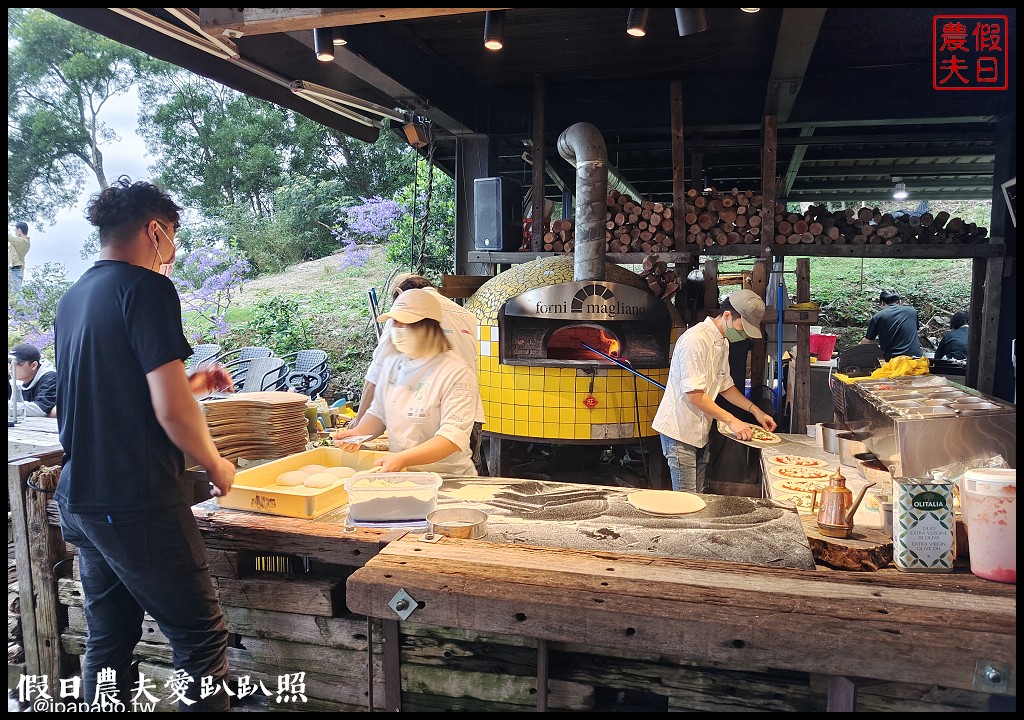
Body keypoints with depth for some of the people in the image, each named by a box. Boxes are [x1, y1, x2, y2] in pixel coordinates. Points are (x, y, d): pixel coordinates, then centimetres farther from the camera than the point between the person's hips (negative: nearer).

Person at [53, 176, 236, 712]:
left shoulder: (73, 298, 13)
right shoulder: (146, 287, -13)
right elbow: (170, 410, -20)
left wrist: (191, 384, 21)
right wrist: (215, 464, -5)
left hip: (79, 500, 9)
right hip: (137, 504, -9)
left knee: (108, 642, 18)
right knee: (202, 638, 1)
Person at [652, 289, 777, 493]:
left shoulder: (722, 342, 11)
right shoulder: (695, 339, -20)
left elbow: (725, 385, 21)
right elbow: (693, 394, -24)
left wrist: (755, 410, 10)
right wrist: (731, 420, -20)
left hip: (700, 431, 9)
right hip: (680, 430, -9)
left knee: (698, 496, 12)